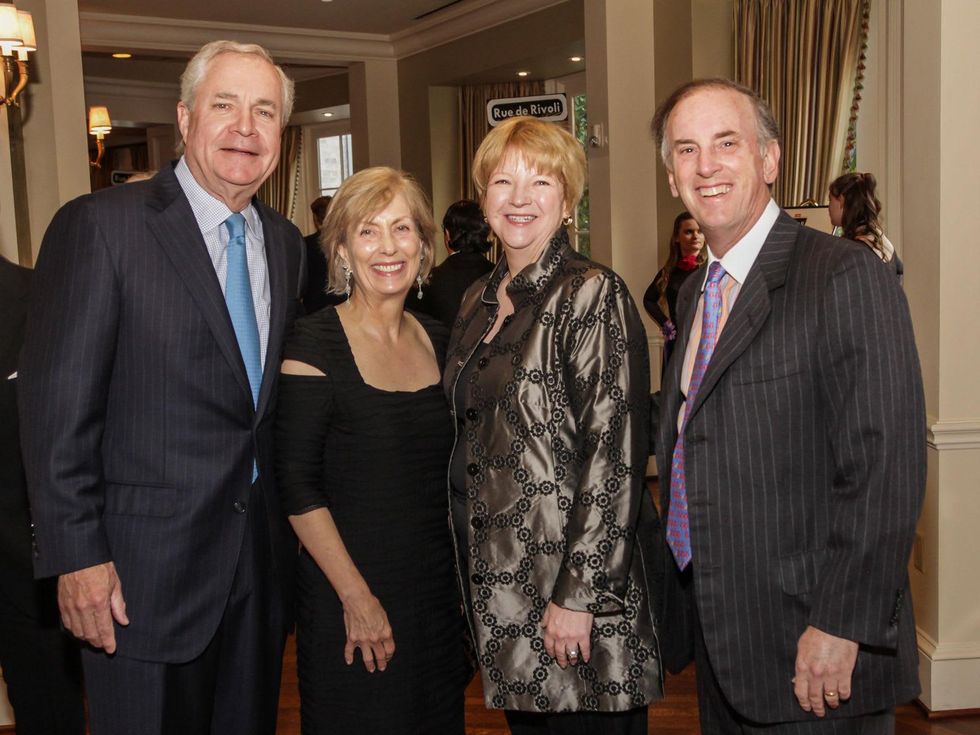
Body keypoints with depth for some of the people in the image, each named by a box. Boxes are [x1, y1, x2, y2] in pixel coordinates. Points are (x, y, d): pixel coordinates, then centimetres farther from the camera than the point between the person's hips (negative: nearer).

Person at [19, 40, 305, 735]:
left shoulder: (285, 242, 8)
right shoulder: (100, 226, -11)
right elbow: (57, 408, -13)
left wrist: (291, 520, 12)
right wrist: (77, 557, -14)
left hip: (263, 559, 6)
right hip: (145, 571, -6)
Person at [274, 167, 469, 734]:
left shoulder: (439, 341, 5)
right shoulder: (316, 343, -12)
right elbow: (298, 486, -15)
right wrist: (356, 597, -16)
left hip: (437, 593, 6)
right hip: (349, 599, -5)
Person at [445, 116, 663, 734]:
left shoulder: (593, 295, -13)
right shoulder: (480, 300, 9)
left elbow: (615, 457, -17)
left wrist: (578, 595, -19)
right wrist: (470, 570, 12)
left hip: (578, 575, -7)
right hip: (499, 578, 7)